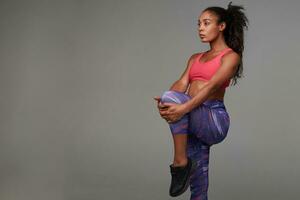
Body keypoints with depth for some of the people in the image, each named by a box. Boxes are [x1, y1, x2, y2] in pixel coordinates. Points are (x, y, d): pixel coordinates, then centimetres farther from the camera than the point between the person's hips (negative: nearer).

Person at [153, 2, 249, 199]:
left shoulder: (231, 56, 1)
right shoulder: (195, 58, 22)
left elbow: (212, 86, -15)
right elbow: (182, 83, 4)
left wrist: (183, 108, -30)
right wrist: (164, 101, -18)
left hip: (215, 118, -6)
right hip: (193, 121, 6)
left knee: (172, 98, -30)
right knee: (198, 184, 2)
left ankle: (180, 162, -23)